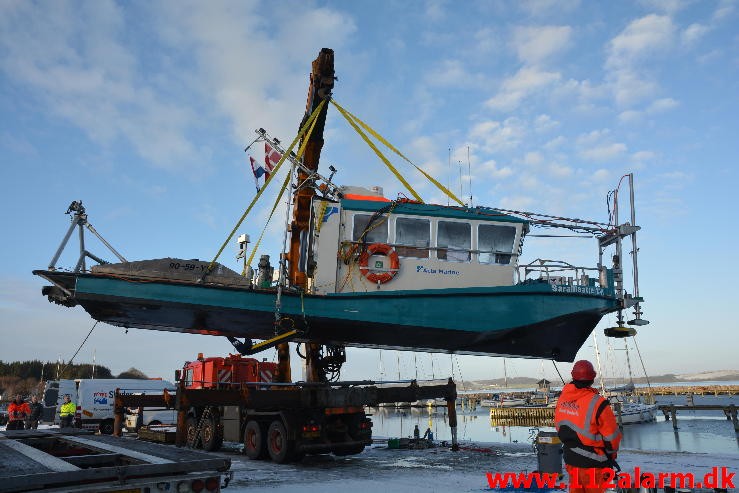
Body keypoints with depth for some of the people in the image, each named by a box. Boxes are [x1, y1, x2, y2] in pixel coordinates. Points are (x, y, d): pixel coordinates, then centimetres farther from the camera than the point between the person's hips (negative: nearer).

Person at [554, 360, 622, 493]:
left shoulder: (562, 398, -4)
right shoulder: (597, 403, -22)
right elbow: (612, 436, -13)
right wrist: (612, 455, 5)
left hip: (570, 459, 5)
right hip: (593, 464, -5)